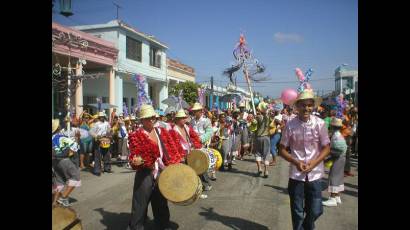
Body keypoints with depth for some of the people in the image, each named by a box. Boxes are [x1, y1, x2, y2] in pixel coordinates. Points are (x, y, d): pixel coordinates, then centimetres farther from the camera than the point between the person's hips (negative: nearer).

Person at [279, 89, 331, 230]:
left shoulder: (320, 124, -6)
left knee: (316, 210, 10)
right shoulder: (290, 125, -8)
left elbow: (326, 148, 1)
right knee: (297, 212, 10)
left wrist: (314, 162, -14)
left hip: (315, 174, 1)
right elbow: (282, 149, -1)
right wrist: (296, 162, -16)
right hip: (296, 174, -1)